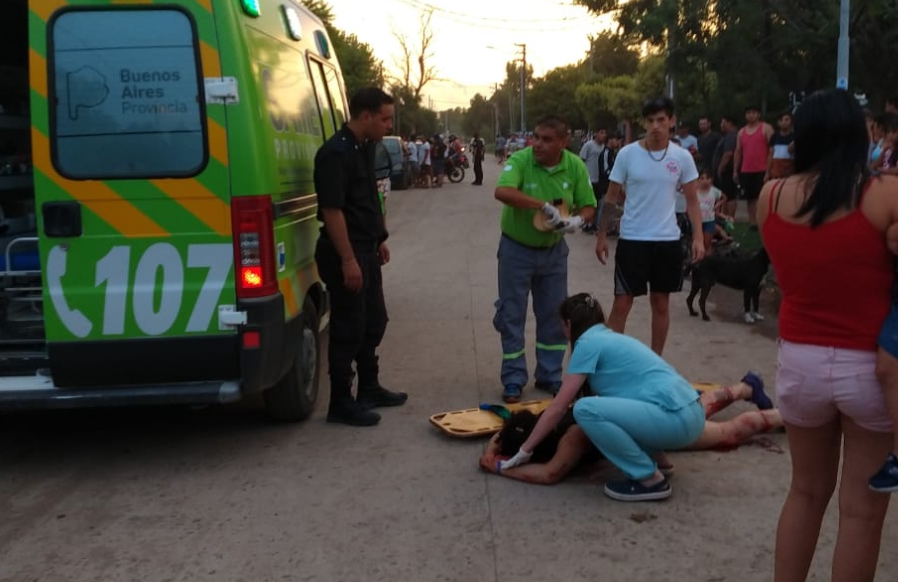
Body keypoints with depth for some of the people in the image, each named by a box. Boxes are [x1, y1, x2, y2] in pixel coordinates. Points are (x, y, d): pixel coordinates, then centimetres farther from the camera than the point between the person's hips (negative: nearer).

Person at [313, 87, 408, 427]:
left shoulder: (366, 148, 11)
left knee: (374, 321, 17)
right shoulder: (335, 153, -19)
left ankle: (369, 388, 31)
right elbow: (332, 210, -23)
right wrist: (347, 260, -24)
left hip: (366, 249, 10)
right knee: (348, 328, -2)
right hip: (345, 253, -9)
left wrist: (379, 240, 19)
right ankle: (341, 403, 9)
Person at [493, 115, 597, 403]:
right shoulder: (520, 160, -20)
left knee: (554, 314, 10)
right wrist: (545, 205, -44)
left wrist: (578, 220, -25)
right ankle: (514, 379, 16)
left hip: (554, 249, 3)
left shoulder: (575, 166, -10)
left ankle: (550, 375, 25)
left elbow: (588, 206, -2)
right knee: (512, 315, 3)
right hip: (516, 249, -3)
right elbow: (502, 191, -39)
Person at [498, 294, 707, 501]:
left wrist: (525, 450, 6)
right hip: (688, 414, 9)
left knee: (586, 409, -16)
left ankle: (651, 479, -6)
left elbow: (558, 408, -3)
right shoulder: (611, 338, 22)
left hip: (675, 417, -9)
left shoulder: (589, 342, -4)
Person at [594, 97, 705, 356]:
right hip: (632, 239, -2)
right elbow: (611, 197, 2)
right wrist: (601, 235, 2)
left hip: (667, 240, 2)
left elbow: (692, 200, 4)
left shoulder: (682, 157, -1)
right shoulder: (627, 154, -5)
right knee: (622, 302, 0)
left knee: (661, 303, 12)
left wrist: (698, 238, -5)